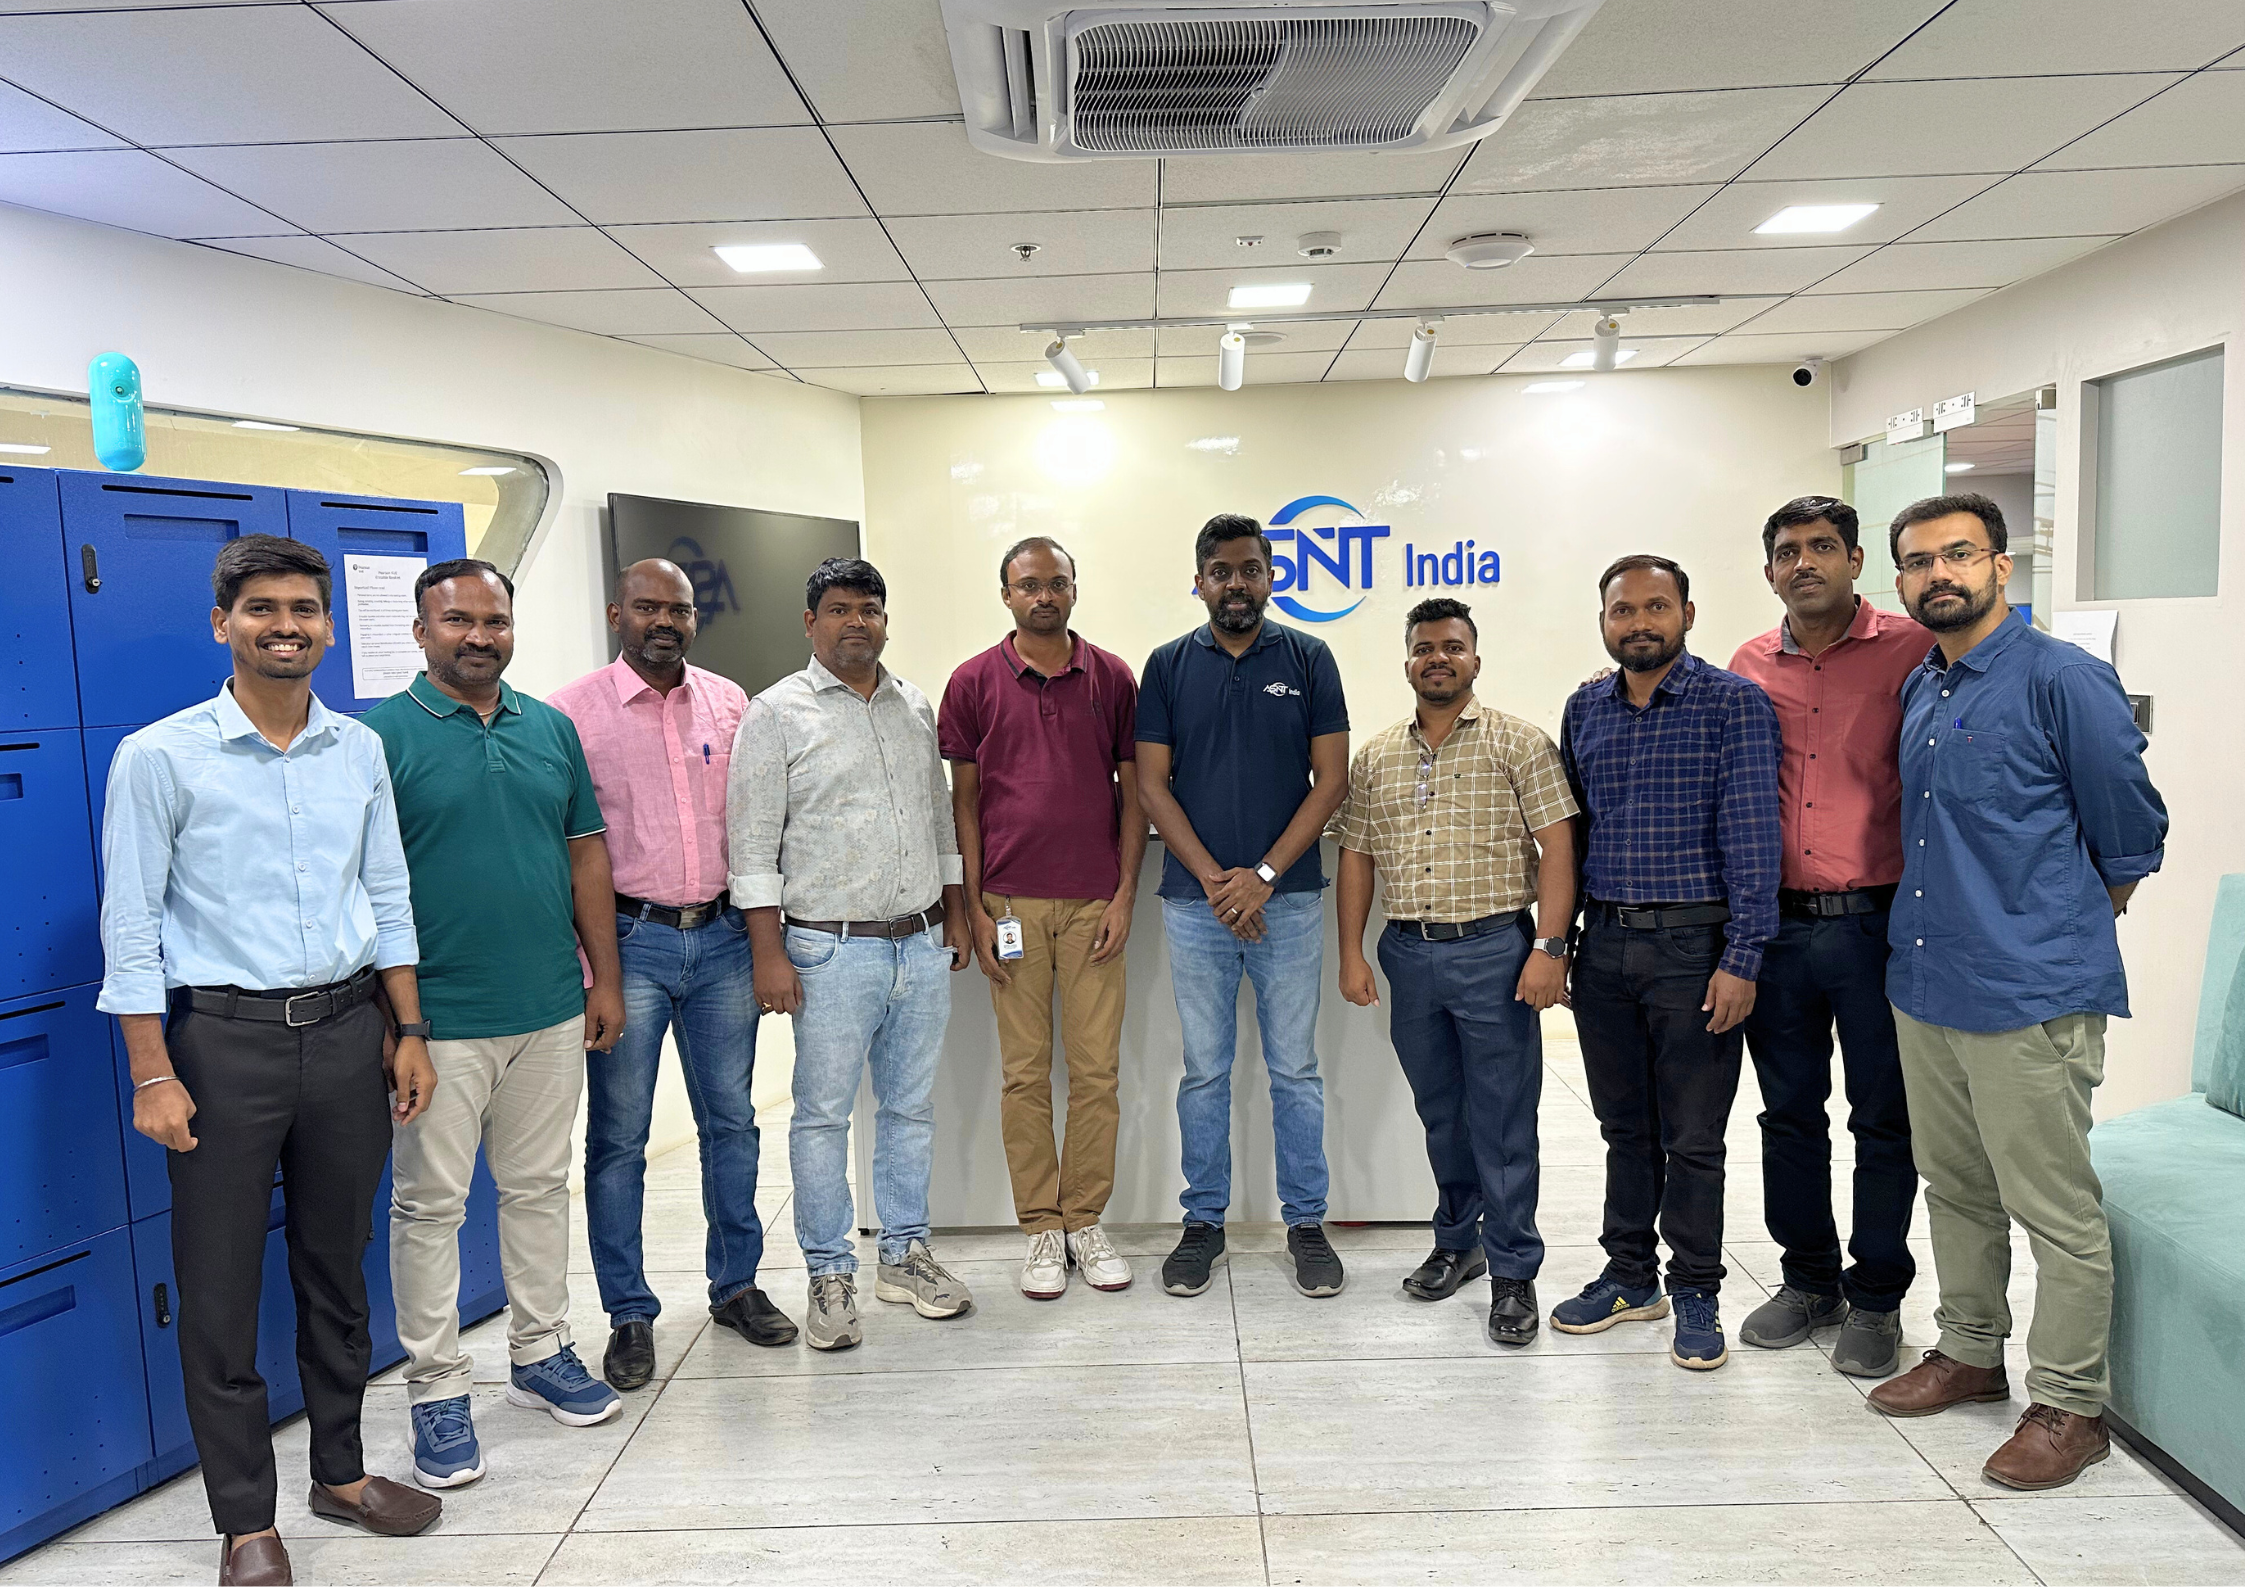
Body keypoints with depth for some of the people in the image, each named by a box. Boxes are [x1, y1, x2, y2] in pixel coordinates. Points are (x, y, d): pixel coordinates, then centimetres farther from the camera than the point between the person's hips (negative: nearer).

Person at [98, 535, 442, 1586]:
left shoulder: (360, 751, 6)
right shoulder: (159, 758, -6)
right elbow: (131, 926, -6)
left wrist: (409, 1033, 8)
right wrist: (153, 1076, -9)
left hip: (346, 1029, 4)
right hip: (224, 1036, -3)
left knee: (338, 1265, 15)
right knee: (220, 1287, 4)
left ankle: (341, 1471, 33)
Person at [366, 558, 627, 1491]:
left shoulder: (552, 729, 8)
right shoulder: (382, 736, -7)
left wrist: (604, 978, 8)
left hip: (551, 1011, 5)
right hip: (439, 1020, -4)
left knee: (539, 1188, 16)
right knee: (430, 1205, 6)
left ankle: (541, 1355, 31)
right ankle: (437, 1390, 19)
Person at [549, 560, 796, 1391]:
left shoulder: (729, 703, 8)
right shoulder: (572, 712, -4)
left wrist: (764, 931, 11)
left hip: (721, 936, 4)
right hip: (628, 940, -3)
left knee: (731, 1118, 12)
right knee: (618, 1133, 5)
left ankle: (736, 1283, 28)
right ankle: (629, 1313, 18)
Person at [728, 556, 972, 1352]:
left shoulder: (916, 708, 12)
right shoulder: (778, 713, -5)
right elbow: (753, 844, -8)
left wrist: (955, 916, 16)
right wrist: (769, 953, -12)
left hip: (922, 946, 5)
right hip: (831, 951, -5)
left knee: (912, 1107, 13)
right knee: (823, 1111, 2)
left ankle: (905, 1252, 27)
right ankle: (830, 1274, 16)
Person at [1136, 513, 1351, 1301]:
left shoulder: (1308, 659, 1)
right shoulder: (1168, 666, 3)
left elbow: (1331, 778, -3)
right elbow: (1152, 783, 0)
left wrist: (1263, 875, -11)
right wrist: (1214, 879, -10)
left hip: (1287, 899, 0)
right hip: (1195, 901, 1)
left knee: (1295, 1068, 8)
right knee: (1204, 1071, 9)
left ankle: (1306, 1221, 21)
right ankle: (1203, 1222, 21)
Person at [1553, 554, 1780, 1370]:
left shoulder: (1734, 703, -6)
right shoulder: (1585, 708, 9)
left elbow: (1752, 833, -11)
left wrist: (1742, 958, -16)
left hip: (1693, 948, -4)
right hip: (1604, 943, 5)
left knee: (1692, 1138, 4)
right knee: (1625, 1127, 15)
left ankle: (1696, 1294, 20)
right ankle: (1629, 1276, 29)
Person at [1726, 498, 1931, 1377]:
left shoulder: (1911, 650, -5)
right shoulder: (1749, 667, 8)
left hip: (1876, 924, -4)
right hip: (1777, 925, 4)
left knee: (1884, 1121, 8)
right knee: (1790, 1113, 14)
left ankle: (1876, 1298, 24)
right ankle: (1809, 1280, 31)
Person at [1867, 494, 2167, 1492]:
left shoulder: (2065, 681, -12)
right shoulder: (1920, 689, 10)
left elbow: (2131, 830, -5)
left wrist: (2080, 923, 7)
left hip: (2031, 994, -7)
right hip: (1923, 982, 8)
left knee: (2056, 1211, 4)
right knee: (1954, 1188, 19)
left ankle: (2069, 1404, 18)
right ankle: (1969, 1352, 35)